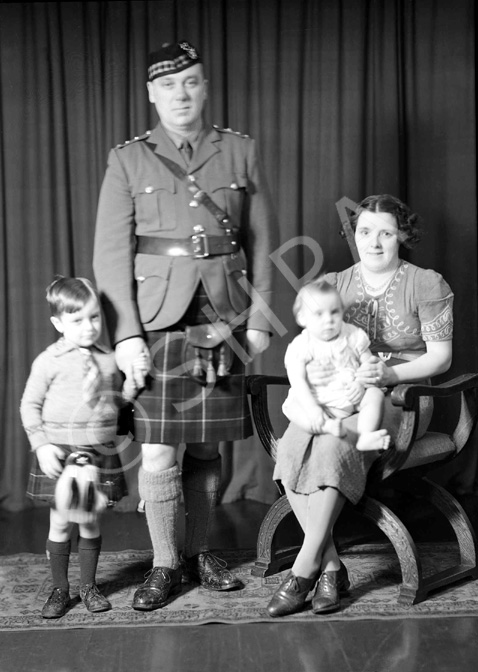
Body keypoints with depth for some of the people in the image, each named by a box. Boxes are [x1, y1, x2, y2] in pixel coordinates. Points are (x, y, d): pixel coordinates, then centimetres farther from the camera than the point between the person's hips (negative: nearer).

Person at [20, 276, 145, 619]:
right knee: (61, 523, 5)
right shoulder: (49, 361, -6)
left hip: (100, 453, 3)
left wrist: (133, 380, -4)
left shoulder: (109, 359, 5)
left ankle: (89, 586, 25)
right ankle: (60, 589, 19)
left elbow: (116, 402, 14)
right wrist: (42, 445, -11)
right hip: (60, 454, -2)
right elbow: (30, 406, -2)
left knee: (91, 523, 10)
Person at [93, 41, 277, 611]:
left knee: (207, 447, 9)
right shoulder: (127, 160, 3)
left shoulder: (241, 152, 8)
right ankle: (164, 564, 13)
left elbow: (261, 243, 10)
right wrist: (125, 334, -8)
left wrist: (259, 320, 4)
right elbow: (111, 254, 0)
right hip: (156, 322, -2)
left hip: (224, 322, 2)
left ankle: (198, 552, 26)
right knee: (157, 454, -3)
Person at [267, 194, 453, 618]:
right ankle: (331, 566, -22)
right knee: (291, 449, -28)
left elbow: (441, 357, -1)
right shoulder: (333, 285, 13)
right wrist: (309, 370, -11)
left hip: (400, 399, -4)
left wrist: (391, 373, -20)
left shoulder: (426, 285, 2)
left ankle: (304, 569, -27)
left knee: (333, 445, -34)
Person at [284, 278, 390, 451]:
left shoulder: (353, 336, -1)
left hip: (353, 397, 3)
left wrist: (361, 382, -17)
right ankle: (329, 426, -51)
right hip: (320, 403, -3)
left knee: (375, 394, -21)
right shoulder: (301, 346, -11)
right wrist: (311, 408, -31)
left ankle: (365, 437, -33)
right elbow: (298, 381, -18)